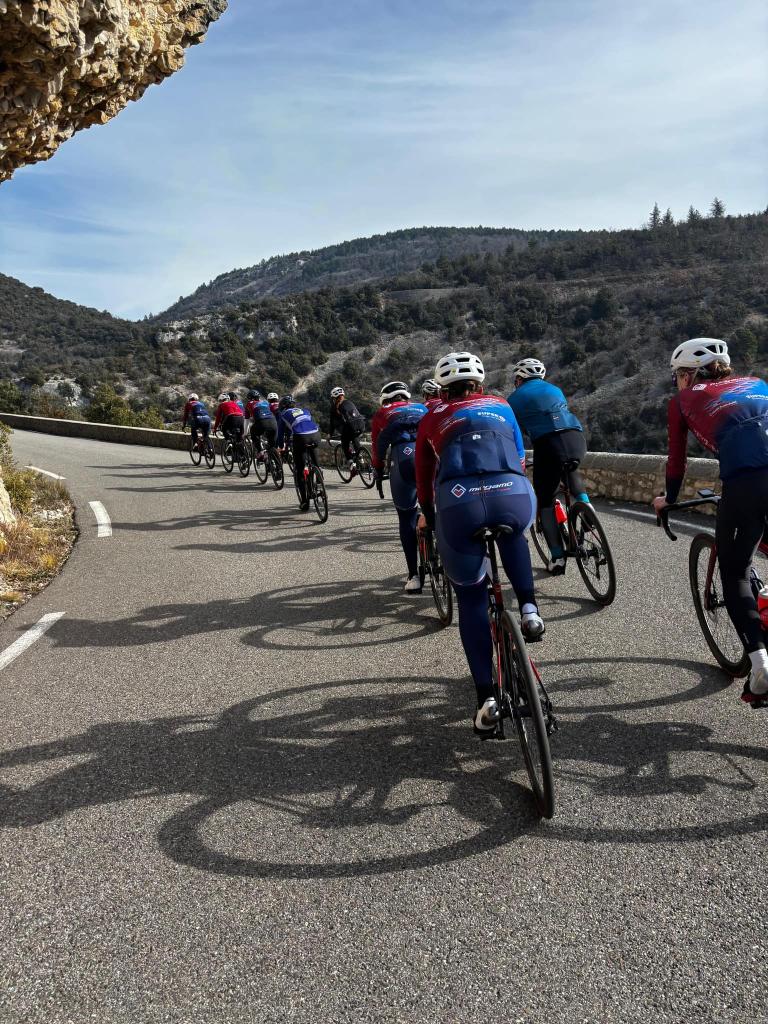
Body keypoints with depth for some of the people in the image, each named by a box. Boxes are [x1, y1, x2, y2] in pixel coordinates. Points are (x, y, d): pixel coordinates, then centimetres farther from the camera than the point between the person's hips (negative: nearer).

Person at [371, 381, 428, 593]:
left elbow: (377, 447, 31)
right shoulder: (422, 407, 36)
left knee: (407, 517, 9)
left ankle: (414, 575, 9)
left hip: (403, 455, -2)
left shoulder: (382, 413, 29)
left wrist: (378, 472, 46)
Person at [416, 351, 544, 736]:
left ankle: (486, 697, 10)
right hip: (515, 496, 1)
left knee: (470, 596, 16)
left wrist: (428, 517, 51)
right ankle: (529, 609, 19)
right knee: (512, 536, 38)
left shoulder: (433, 418, 29)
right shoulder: (501, 407, 32)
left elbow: (424, 475, 35)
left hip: (458, 504, -1)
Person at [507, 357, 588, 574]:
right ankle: (583, 502, 17)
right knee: (570, 469, 40)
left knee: (546, 503, 10)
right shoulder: (554, 389, 29)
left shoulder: (515, 398, 16)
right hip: (577, 440, 4)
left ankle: (557, 558, 1)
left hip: (548, 445, -4)